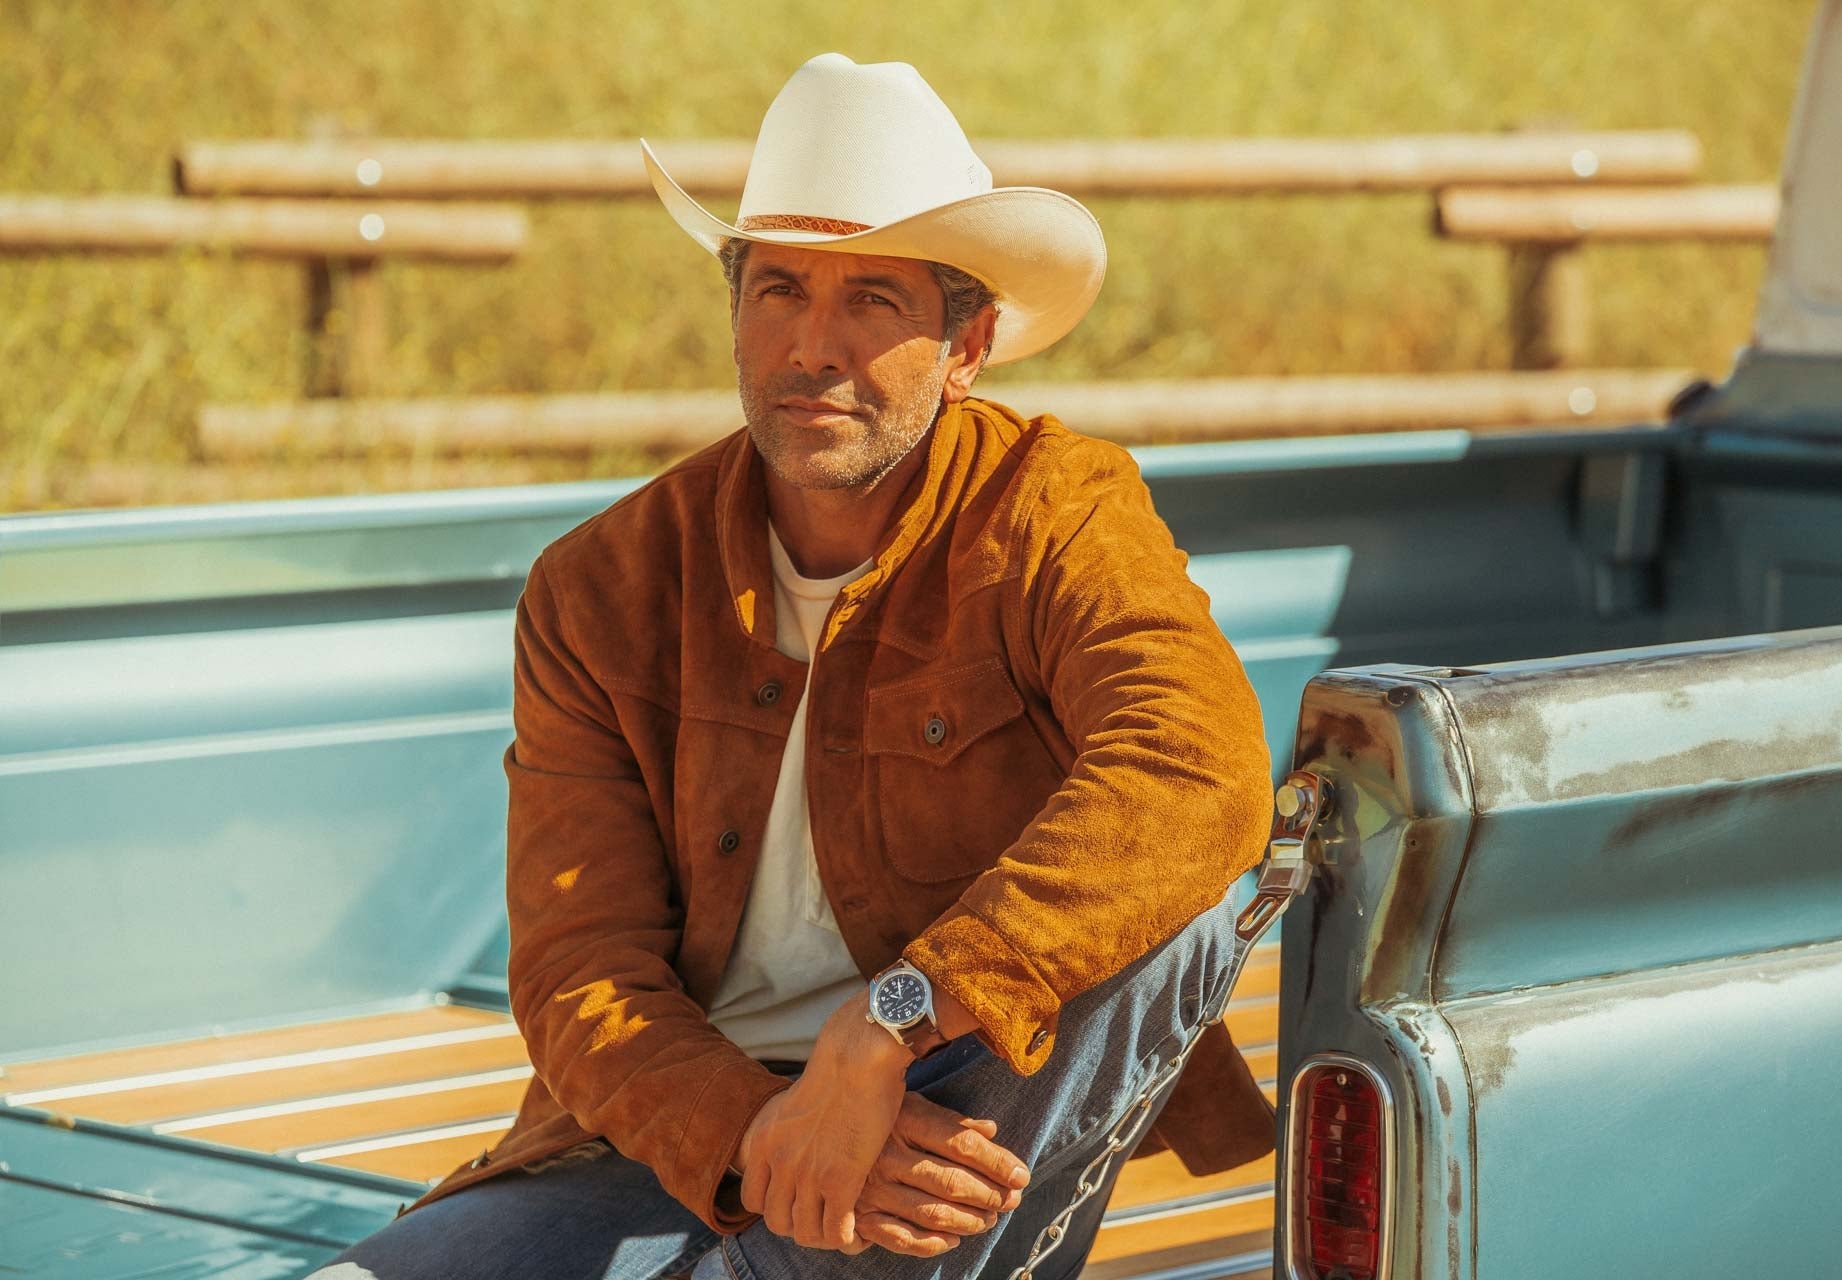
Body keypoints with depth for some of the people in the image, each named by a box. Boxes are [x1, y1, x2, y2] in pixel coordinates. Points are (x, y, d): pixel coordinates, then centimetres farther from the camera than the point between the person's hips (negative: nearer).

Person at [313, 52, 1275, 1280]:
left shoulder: (1055, 511, -6)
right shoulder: (599, 594, 2)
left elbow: (1201, 776, -27)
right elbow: (580, 977, -5)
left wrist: (885, 1032, -36)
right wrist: (761, 1139, -27)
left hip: (972, 1135, -1)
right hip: (678, 1155, 1)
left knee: (1179, 905, -30)